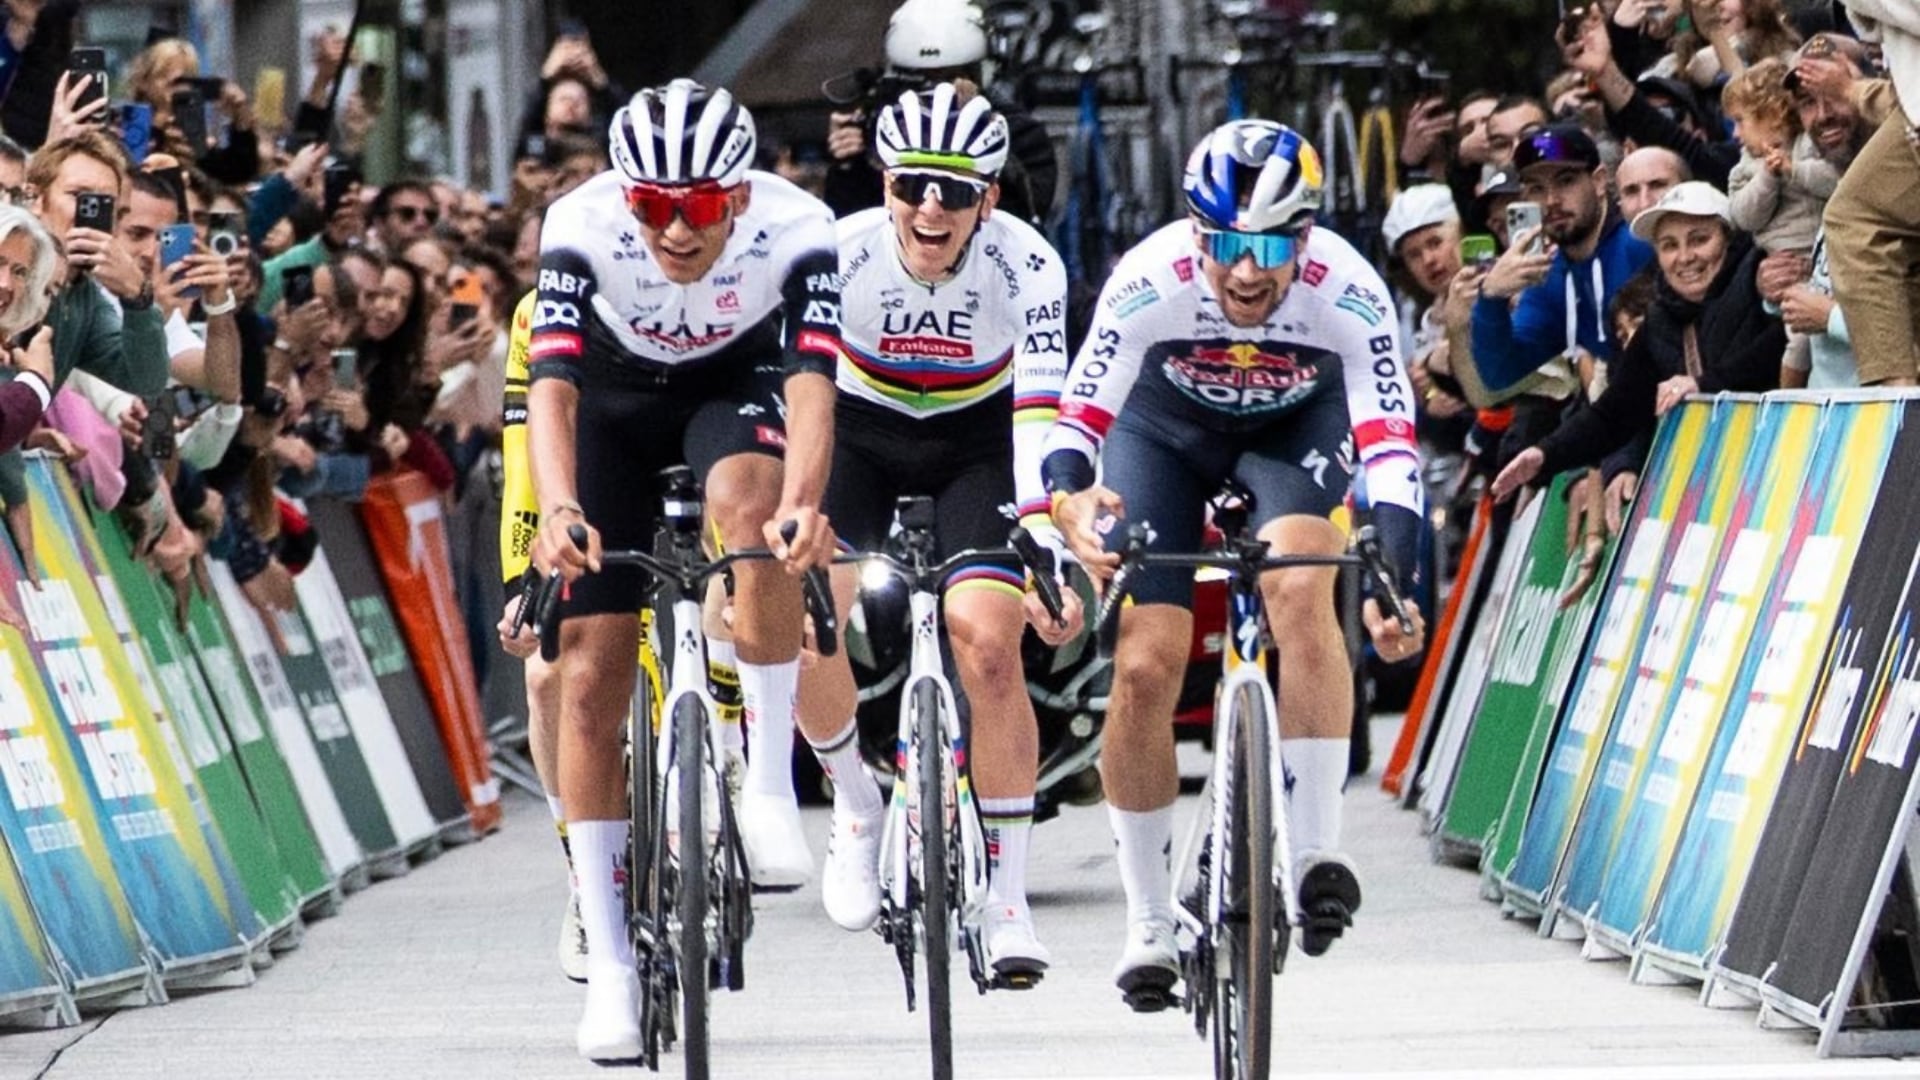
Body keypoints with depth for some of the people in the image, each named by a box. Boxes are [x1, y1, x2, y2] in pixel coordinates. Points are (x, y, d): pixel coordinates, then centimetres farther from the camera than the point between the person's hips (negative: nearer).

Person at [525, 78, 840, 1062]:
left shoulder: (796, 231, -32)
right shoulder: (583, 228, -32)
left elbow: (811, 382, -42)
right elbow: (551, 386, -41)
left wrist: (803, 503, -61)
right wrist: (558, 509, -59)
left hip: (735, 385, -1)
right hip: (615, 402, 1)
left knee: (751, 502, -37)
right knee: (591, 675, -7)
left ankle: (770, 783, -25)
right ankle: (609, 963, 0)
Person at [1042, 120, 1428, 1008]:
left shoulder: (1348, 295, -35)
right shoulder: (1149, 285, -35)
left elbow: (1391, 446, -38)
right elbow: (1077, 417, -32)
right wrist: (1067, 500, -54)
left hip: (1297, 422, 0)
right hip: (1167, 424, 0)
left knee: (1302, 589, -30)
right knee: (1145, 664, -10)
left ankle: (1314, 849, -23)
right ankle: (1149, 920, 4)